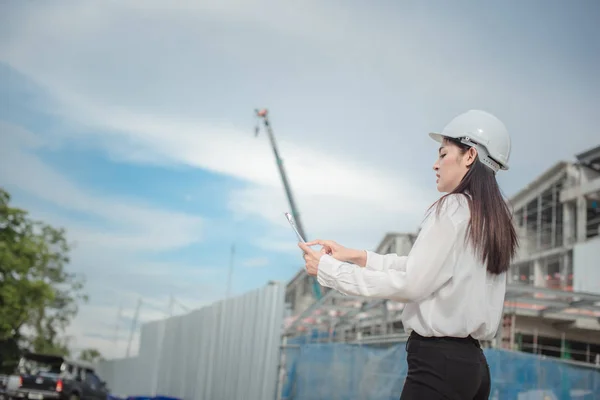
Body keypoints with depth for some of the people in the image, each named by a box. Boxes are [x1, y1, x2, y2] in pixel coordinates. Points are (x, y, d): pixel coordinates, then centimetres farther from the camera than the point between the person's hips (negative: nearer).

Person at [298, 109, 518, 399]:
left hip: (438, 361, -9)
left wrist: (329, 269, -8)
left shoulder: (452, 209, -13)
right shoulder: (494, 218, 12)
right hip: (472, 362, 9)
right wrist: (358, 256, 11)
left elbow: (411, 284, -14)